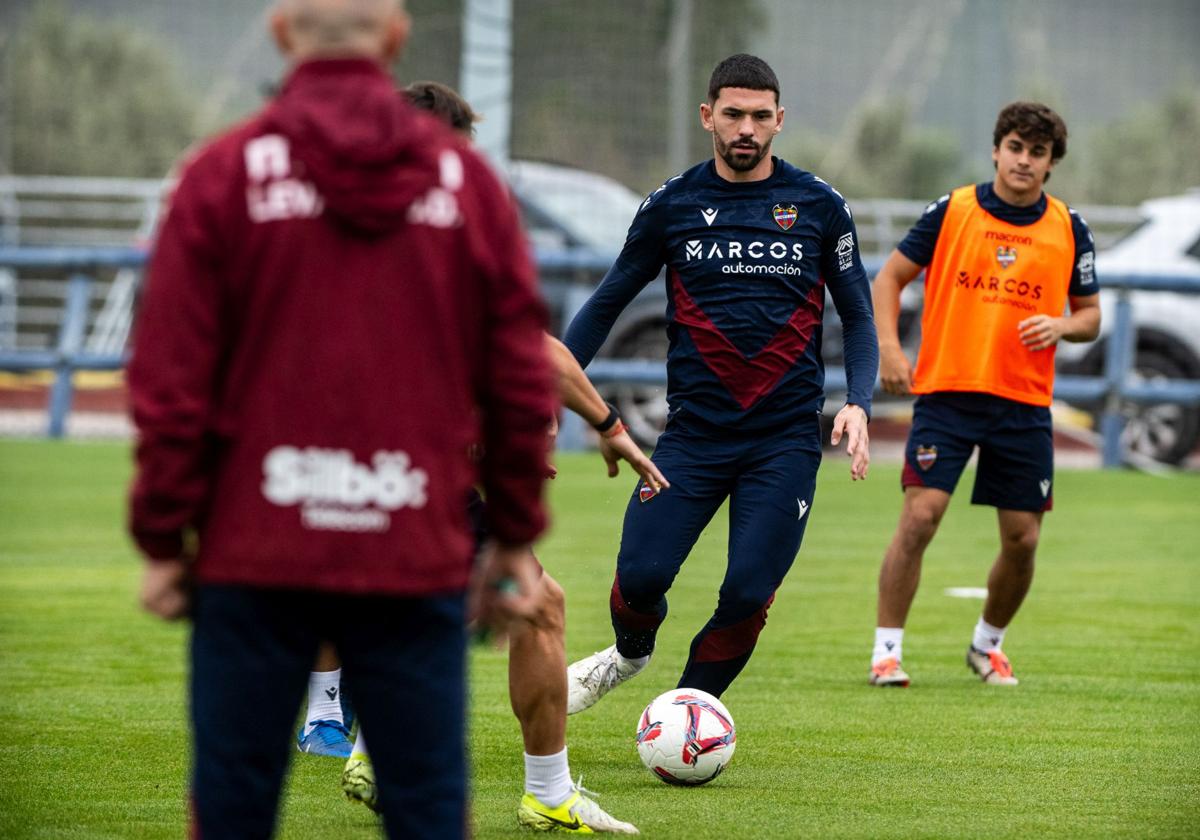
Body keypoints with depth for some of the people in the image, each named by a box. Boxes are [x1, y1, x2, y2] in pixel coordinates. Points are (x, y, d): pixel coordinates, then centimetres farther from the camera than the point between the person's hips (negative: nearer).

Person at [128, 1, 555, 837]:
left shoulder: (224, 174, -2)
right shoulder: (469, 180, 3)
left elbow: (171, 384, -4)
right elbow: (522, 383, 4)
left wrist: (163, 541, 3)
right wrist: (514, 539, 13)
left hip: (254, 553, -1)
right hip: (420, 557, 1)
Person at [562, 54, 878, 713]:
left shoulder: (819, 206, 4)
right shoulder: (672, 205, 4)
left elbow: (857, 317, 10)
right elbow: (606, 304, 12)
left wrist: (858, 403, -7)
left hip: (786, 436, 0)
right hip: (695, 430, 0)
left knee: (748, 595, -10)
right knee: (640, 576, -11)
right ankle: (631, 653, 25)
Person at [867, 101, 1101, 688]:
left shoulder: (1069, 230, 5)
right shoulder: (951, 211, -1)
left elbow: (1090, 314, 14)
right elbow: (890, 278, 6)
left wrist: (1061, 325, -9)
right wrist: (888, 346, -8)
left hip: (1025, 404, 2)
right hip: (946, 392, -2)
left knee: (1022, 540, 4)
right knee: (919, 517, -14)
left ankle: (987, 645, 29)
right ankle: (887, 650, -5)